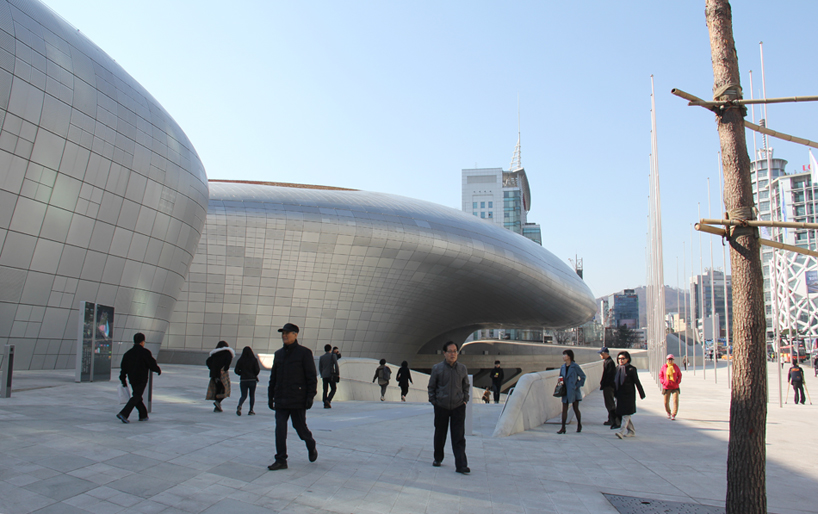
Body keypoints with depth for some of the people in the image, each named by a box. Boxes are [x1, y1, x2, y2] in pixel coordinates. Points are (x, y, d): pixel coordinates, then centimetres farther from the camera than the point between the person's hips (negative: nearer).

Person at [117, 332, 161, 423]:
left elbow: (123, 368, 10)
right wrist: (158, 370, 10)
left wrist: (123, 381, 16)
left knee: (137, 396, 17)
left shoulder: (128, 353, 8)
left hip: (132, 379, 7)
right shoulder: (145, 352, -10)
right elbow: (152, 364, -9)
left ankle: (143, 415, 22)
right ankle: (123, 414, -19)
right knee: (136, 397, -6)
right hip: (141, 379, -7)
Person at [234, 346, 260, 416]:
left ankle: (239, 406, -20)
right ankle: (251, 411, 12)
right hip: (252, 380, -1)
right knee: (252, 395, 13)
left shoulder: (240, 360, -1)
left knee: (244, 396, 8)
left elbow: (236, 370, -2)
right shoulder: (254, 360, -5)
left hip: (243, 380, 1)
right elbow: (257, 370, -12)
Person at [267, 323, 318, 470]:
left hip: (298, 400, -5)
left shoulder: (304, 352, -4)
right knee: (280, 429, -2)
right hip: (281, 400, 5)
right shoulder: (278, 354, 12)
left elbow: (312, 377, -6)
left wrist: (310, 396, -12)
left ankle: (311, 447, 32)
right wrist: (270, 396, 13)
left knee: (300, 427, 3)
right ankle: (281, 460, 3)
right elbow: (273, 377, 18)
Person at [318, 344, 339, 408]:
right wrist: (338, 374, -2)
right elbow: (336, 365, -8)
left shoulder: (321, 357, 10)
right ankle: (328, 400, -13)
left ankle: (325, 404, 0)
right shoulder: (333, 355, -2)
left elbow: (320, 368, 13)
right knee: (333, 389, 6)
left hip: (324, 376, 4)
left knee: (325, 390, 6)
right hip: (331, 375, -4)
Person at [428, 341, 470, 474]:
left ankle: (461, 465, -3)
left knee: (459, 437, -4)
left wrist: (465, 400, 6)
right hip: (441, 407, 0)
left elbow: (466, 386, 16)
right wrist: (433, 401, -1)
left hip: (458, 407, 0)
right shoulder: (437, 368, -2)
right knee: (439, 435, 12)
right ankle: (438, 458, 32)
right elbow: (431, 387, 6)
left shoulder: (462, 368, 3)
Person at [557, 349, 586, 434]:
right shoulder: (562, 367, 8)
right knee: (564, 409, 0)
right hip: (565, 391, 5)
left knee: (576, 409, 6)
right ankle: (563, 428, 1)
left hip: (574, 391, -5)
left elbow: (583, 376, -4)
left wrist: (578, 385, -8)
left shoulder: (575, 366, -8)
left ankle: (579, 425, 27)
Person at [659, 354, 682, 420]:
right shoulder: (664, 367, -1)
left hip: (675, 387, 0)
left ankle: (673, 415, -7)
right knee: (666, 402, 8)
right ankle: (668, 413, 34)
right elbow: (660, 375, 8)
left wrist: (678, 382, -2)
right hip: (666, 387, 0)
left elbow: (679, 375, 12)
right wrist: (663, 382, -6)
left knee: (675, 401, -12)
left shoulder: (676, 367, 2)